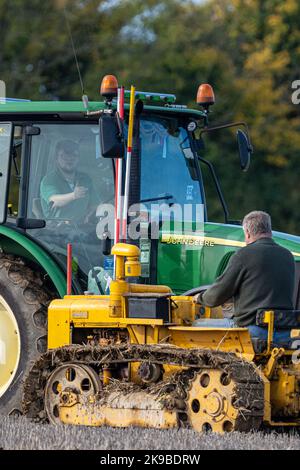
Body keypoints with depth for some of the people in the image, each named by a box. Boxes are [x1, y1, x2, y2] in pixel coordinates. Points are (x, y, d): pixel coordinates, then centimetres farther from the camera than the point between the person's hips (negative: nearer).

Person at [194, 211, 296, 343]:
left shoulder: (244, 255, -7)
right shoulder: (287, 256, 12)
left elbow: (216, 297, -4)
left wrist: (200, 298, 20)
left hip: (254, 330, -7)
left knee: (197, 325, 10)